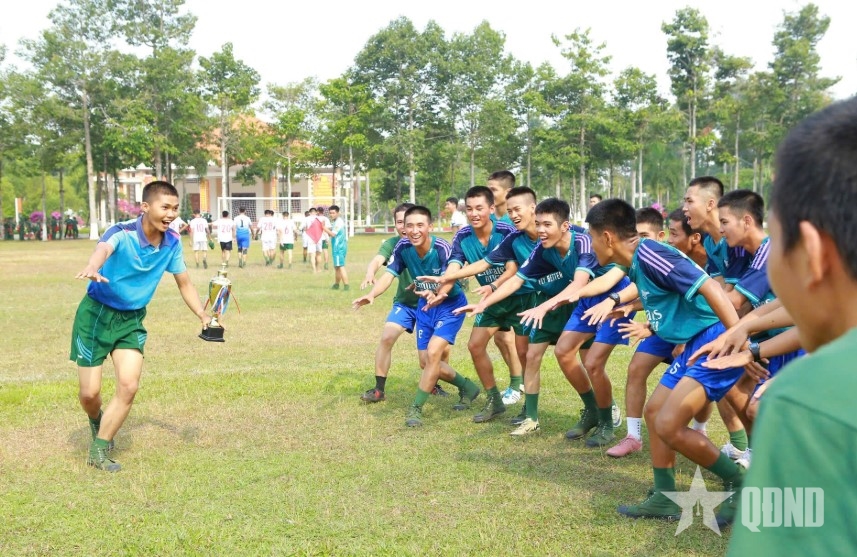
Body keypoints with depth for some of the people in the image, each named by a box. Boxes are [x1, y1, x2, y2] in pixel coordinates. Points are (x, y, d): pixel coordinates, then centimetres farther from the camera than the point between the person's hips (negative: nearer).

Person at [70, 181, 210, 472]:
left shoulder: (172, 243, -6)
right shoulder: (122, 233, -24)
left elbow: (184, 283, 8)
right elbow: (103, 248, -48)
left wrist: (203, 316, -4)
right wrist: (92, 267, -71)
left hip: (131, 319, 4)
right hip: (96, 313, -4)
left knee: (129, 385, -10)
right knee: (89, 392, -1)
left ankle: (99, 450, 9)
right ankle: (97, 420, 37)